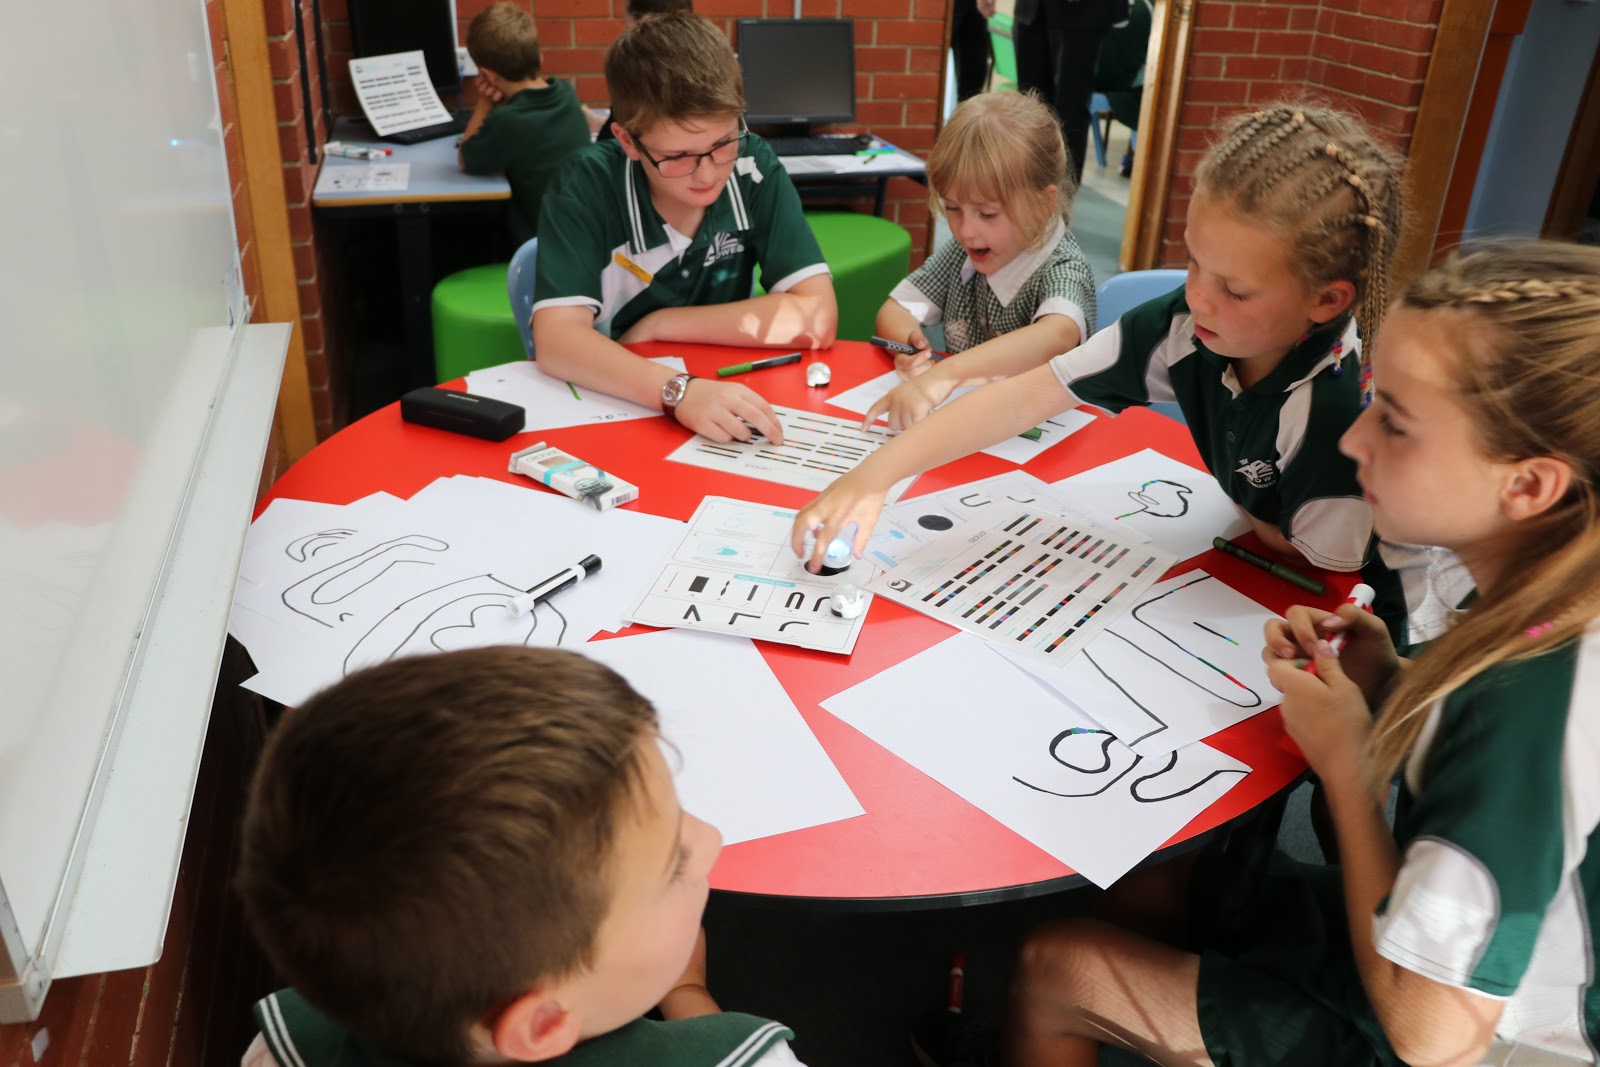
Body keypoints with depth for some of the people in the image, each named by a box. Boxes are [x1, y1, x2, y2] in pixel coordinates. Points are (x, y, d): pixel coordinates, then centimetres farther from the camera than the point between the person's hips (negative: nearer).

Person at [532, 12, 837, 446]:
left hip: (725, 407, 2)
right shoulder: (587, 185, -15)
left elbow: (816, 318, -14)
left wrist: (655, 325, -14)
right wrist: (679, 390, -38)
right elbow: (556, 340, -23)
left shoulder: (756, 169, -9)